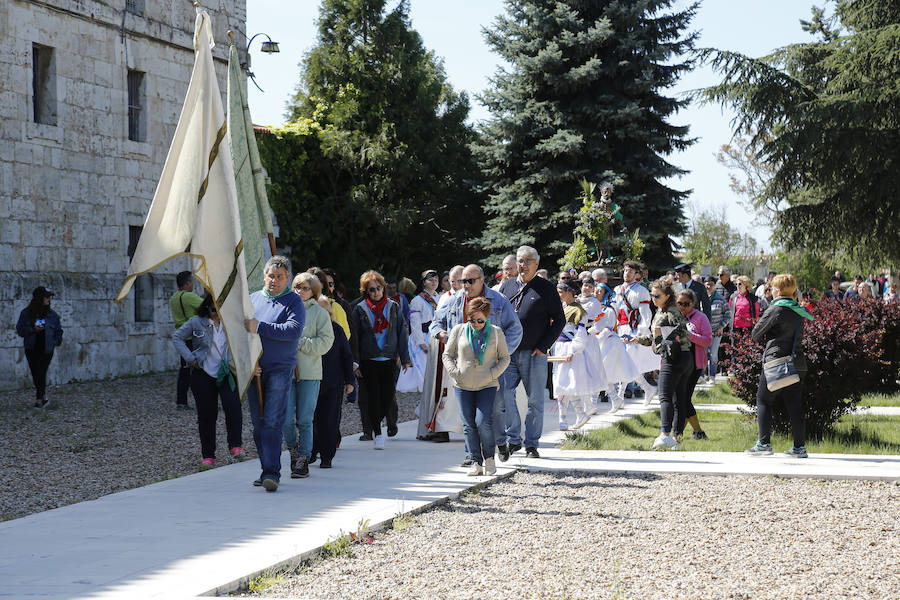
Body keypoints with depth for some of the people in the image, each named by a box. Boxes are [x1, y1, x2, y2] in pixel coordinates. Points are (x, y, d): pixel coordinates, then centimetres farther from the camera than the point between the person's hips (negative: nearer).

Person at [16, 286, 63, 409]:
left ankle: (39, 399, -3)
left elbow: (58, 330, 13)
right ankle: (44, 397, 21)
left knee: (41, 373, -8)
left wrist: (56, 342, -1)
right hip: (31, 349, 1)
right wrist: (33, 329, -16)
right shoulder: (26, 313, -1)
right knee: (35, 374, 6)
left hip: (46, 349, -1)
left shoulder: (52, 315, 3)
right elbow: (20, 330, -1)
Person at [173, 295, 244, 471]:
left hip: (226, 373, 0)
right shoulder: (196, 323, 0)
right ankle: (208, 456, 11)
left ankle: (235, 447, -15)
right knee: (207, 415, 3)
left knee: (233, 406, -21)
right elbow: (177, 338, 5)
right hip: (203, 374, 0)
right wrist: (190, 358, -4)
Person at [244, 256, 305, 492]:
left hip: (280, 369, -5)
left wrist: (259, 327, -19)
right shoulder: (252, 299, 14)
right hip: (253, 370, 5)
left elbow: (293, 330, -16)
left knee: (272, 422, -13)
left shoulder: (294, 302, 1)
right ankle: (268, 470, 16)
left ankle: (272, 473, -15)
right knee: (258, 423, 8)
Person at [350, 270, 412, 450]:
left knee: (388, 398, -2)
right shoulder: (360, 309, 2)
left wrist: (405, 359, 2)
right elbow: (354, 337, 3)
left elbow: (402, 333, 7)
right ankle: (377, 435, 8)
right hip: (368, 361, -1)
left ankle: (376, 424, 24)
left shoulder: (393, 307, 6)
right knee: (373, 398, -2)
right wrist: (355, 363, -3)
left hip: (389, 360, 1)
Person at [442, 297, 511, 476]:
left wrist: (492, 374, -6)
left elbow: (505, 358, 8)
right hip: (463, 387, 2)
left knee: (483, 422, -14)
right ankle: (476, 462, 6)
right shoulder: (458, 330, 5)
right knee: (469, 425, -1)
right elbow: (447, 355, 10)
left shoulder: (496, 332, 3)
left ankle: (489, 458, 5)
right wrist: (455, 373, -4)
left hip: (487, 386, -2)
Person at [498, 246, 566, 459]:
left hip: (534, 354, -3)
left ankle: (531, 444, 11)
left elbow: (559, 320, 1)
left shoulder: (546, 288, 1)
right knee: (504, 395, -6)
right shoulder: (507, 286, 12)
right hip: (508, 353, 3)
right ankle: (514, 439, 7)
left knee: (535, 401, 2)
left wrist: (543, 347, -6)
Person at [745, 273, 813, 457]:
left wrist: (766, 340, 12)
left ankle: (764, 443, -1)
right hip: (797, 363, 6)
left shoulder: (776, 310, -11)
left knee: (763, 401, 4)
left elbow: (756, 333, -6)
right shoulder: (799, 311, 10)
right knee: (795, 405, 9)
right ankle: (799, 447, 10)